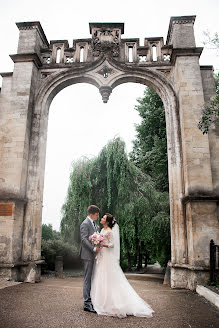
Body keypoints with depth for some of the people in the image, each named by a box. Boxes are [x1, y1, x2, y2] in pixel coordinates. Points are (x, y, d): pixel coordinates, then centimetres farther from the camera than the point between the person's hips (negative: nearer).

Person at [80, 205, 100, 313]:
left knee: (92, 278, 14)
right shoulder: (85, 224, -12)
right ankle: (87, 304, 4)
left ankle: (91, 301, 23)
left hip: (94, 255, 9)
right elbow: (84, 239, -20)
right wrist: (94, 248, -25)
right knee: (88, 278, -3)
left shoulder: (94, 224, 16)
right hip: (88, 255, -9)